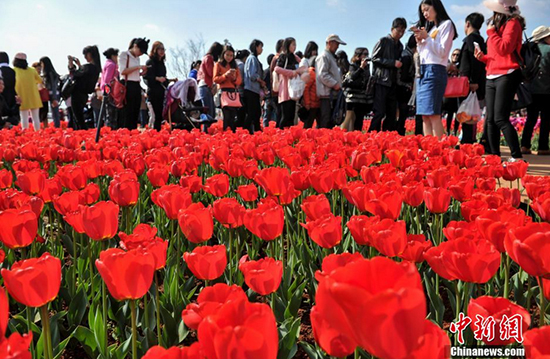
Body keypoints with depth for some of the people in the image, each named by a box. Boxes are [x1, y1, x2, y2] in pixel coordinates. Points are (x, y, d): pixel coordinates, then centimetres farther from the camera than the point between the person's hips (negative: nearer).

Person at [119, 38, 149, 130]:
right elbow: (122, 71, -14)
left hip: (137, 86, 7)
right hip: (128, 86, -7)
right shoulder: (124, 55, -3)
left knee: (135, 113, 6)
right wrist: (137, 67, -15)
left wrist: (142, 73, 6)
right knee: (128, 114, -8)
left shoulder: (137, 58, 18)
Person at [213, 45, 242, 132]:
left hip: (234, 92, 4)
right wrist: (225, 75, -14)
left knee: (234, 116, -1)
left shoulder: (235, 65, 20)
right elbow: (215, 79, -1)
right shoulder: (218, 64, 9)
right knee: (226, 116, -14)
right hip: (224, 92, -4)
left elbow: (240, 80, 13)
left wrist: (235, 78, -8)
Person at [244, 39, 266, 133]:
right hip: (251, 90, -10)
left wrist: (261, 83, 4)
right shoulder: (252, 58, -9)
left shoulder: (255, 58, 20)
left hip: (255, 90, 10)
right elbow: (252, 75, -18)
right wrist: (262, 82, -4)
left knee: (257, 113, 12)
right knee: (251, 114, -9)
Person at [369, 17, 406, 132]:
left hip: (393, 83, 7)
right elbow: (375, 58, -9)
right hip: (381, 81, -7)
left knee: (392, 114, 4)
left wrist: (400, 64, 6)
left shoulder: (400, 45, 18)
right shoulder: (383, 41, 0)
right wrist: (393, 63, -13)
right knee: (379, 112, -13)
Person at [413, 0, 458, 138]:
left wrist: (427, 37, -6)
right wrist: (419, 41, 7)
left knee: (433, 115, -16)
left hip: (435, 71, -8)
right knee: (425, 116, 1)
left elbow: (442, 52, -8)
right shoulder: (430, 28, 23)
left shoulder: (446, 24, 3)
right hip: (423, 71, 8)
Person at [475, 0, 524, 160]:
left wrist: (491, 31, -9)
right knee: (490, 120, 4)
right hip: (491, 77, 8)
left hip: (507, 75, -8)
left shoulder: (513, 22, -4)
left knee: (500, 119, -15)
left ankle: (517, 157, -12)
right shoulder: (497, 23, 20)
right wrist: (483, 57, 7)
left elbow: (504, 48, -16)